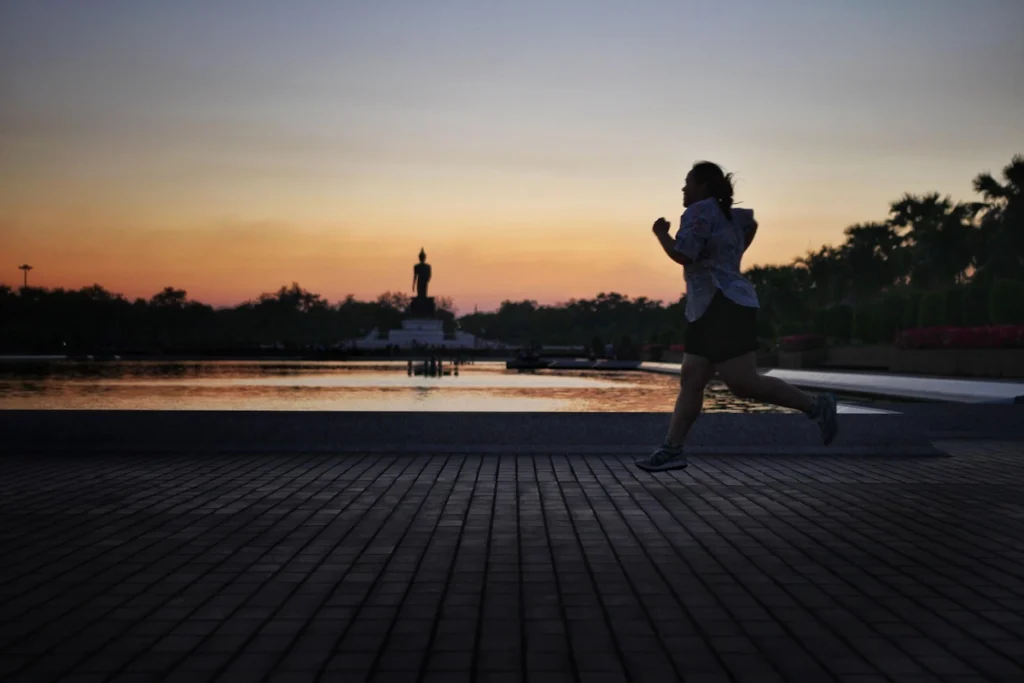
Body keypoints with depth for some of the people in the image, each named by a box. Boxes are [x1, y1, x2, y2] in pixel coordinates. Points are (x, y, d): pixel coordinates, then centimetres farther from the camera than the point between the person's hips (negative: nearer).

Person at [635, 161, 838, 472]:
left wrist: (660, 233, -1)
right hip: (712, 311, 11)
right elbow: (752, 223, 37)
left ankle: (815, 405, -1)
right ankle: (671, 450, 2)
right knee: (690, 381, 4)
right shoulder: (723, 213, 19)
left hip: (725, 308, -11)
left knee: (744, 384, -12)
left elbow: (681, 255, -19)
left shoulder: (700, 211, -10)